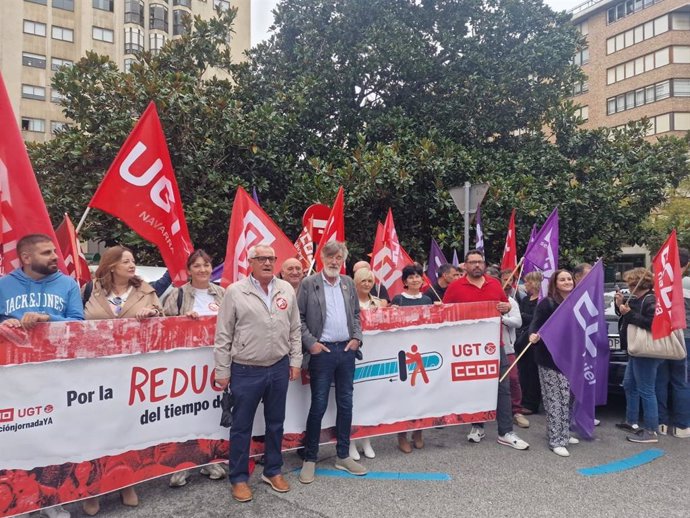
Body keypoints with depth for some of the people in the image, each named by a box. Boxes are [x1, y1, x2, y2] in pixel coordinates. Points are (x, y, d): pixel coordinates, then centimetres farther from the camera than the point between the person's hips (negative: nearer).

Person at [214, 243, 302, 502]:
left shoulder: (286, 290, 4)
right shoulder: (235, 291, -7)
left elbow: (295, 329, 9)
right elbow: (223, 335, -5)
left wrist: (295, 360, 7)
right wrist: (222, 371, -5)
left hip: (279, 368, 4)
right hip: (246, 371, -3)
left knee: (275, 423, 16)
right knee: (242, 426, 8)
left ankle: (273, 471, 32)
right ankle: (239, 478, 24)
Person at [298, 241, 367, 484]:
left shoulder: (348, 283, 10)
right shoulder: (309, 283, -4)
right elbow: (298, 317, -5)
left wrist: (357, 337, 4)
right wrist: (310, 343, -11)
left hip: (346, 350, 5)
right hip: (322, 351, -4)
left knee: (345, 404, 11)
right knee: (319, 405, 1)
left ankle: (343, 456, 25)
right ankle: (310, 459, 16)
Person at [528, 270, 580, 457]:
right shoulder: (547, 303, -9)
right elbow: (536, 323, -17)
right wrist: (534, 335, -36)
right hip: (550, 358, -7)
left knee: (568, 398, 13)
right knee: (555, 400, -6)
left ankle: (564, 434, 28)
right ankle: (556, 440, 0)